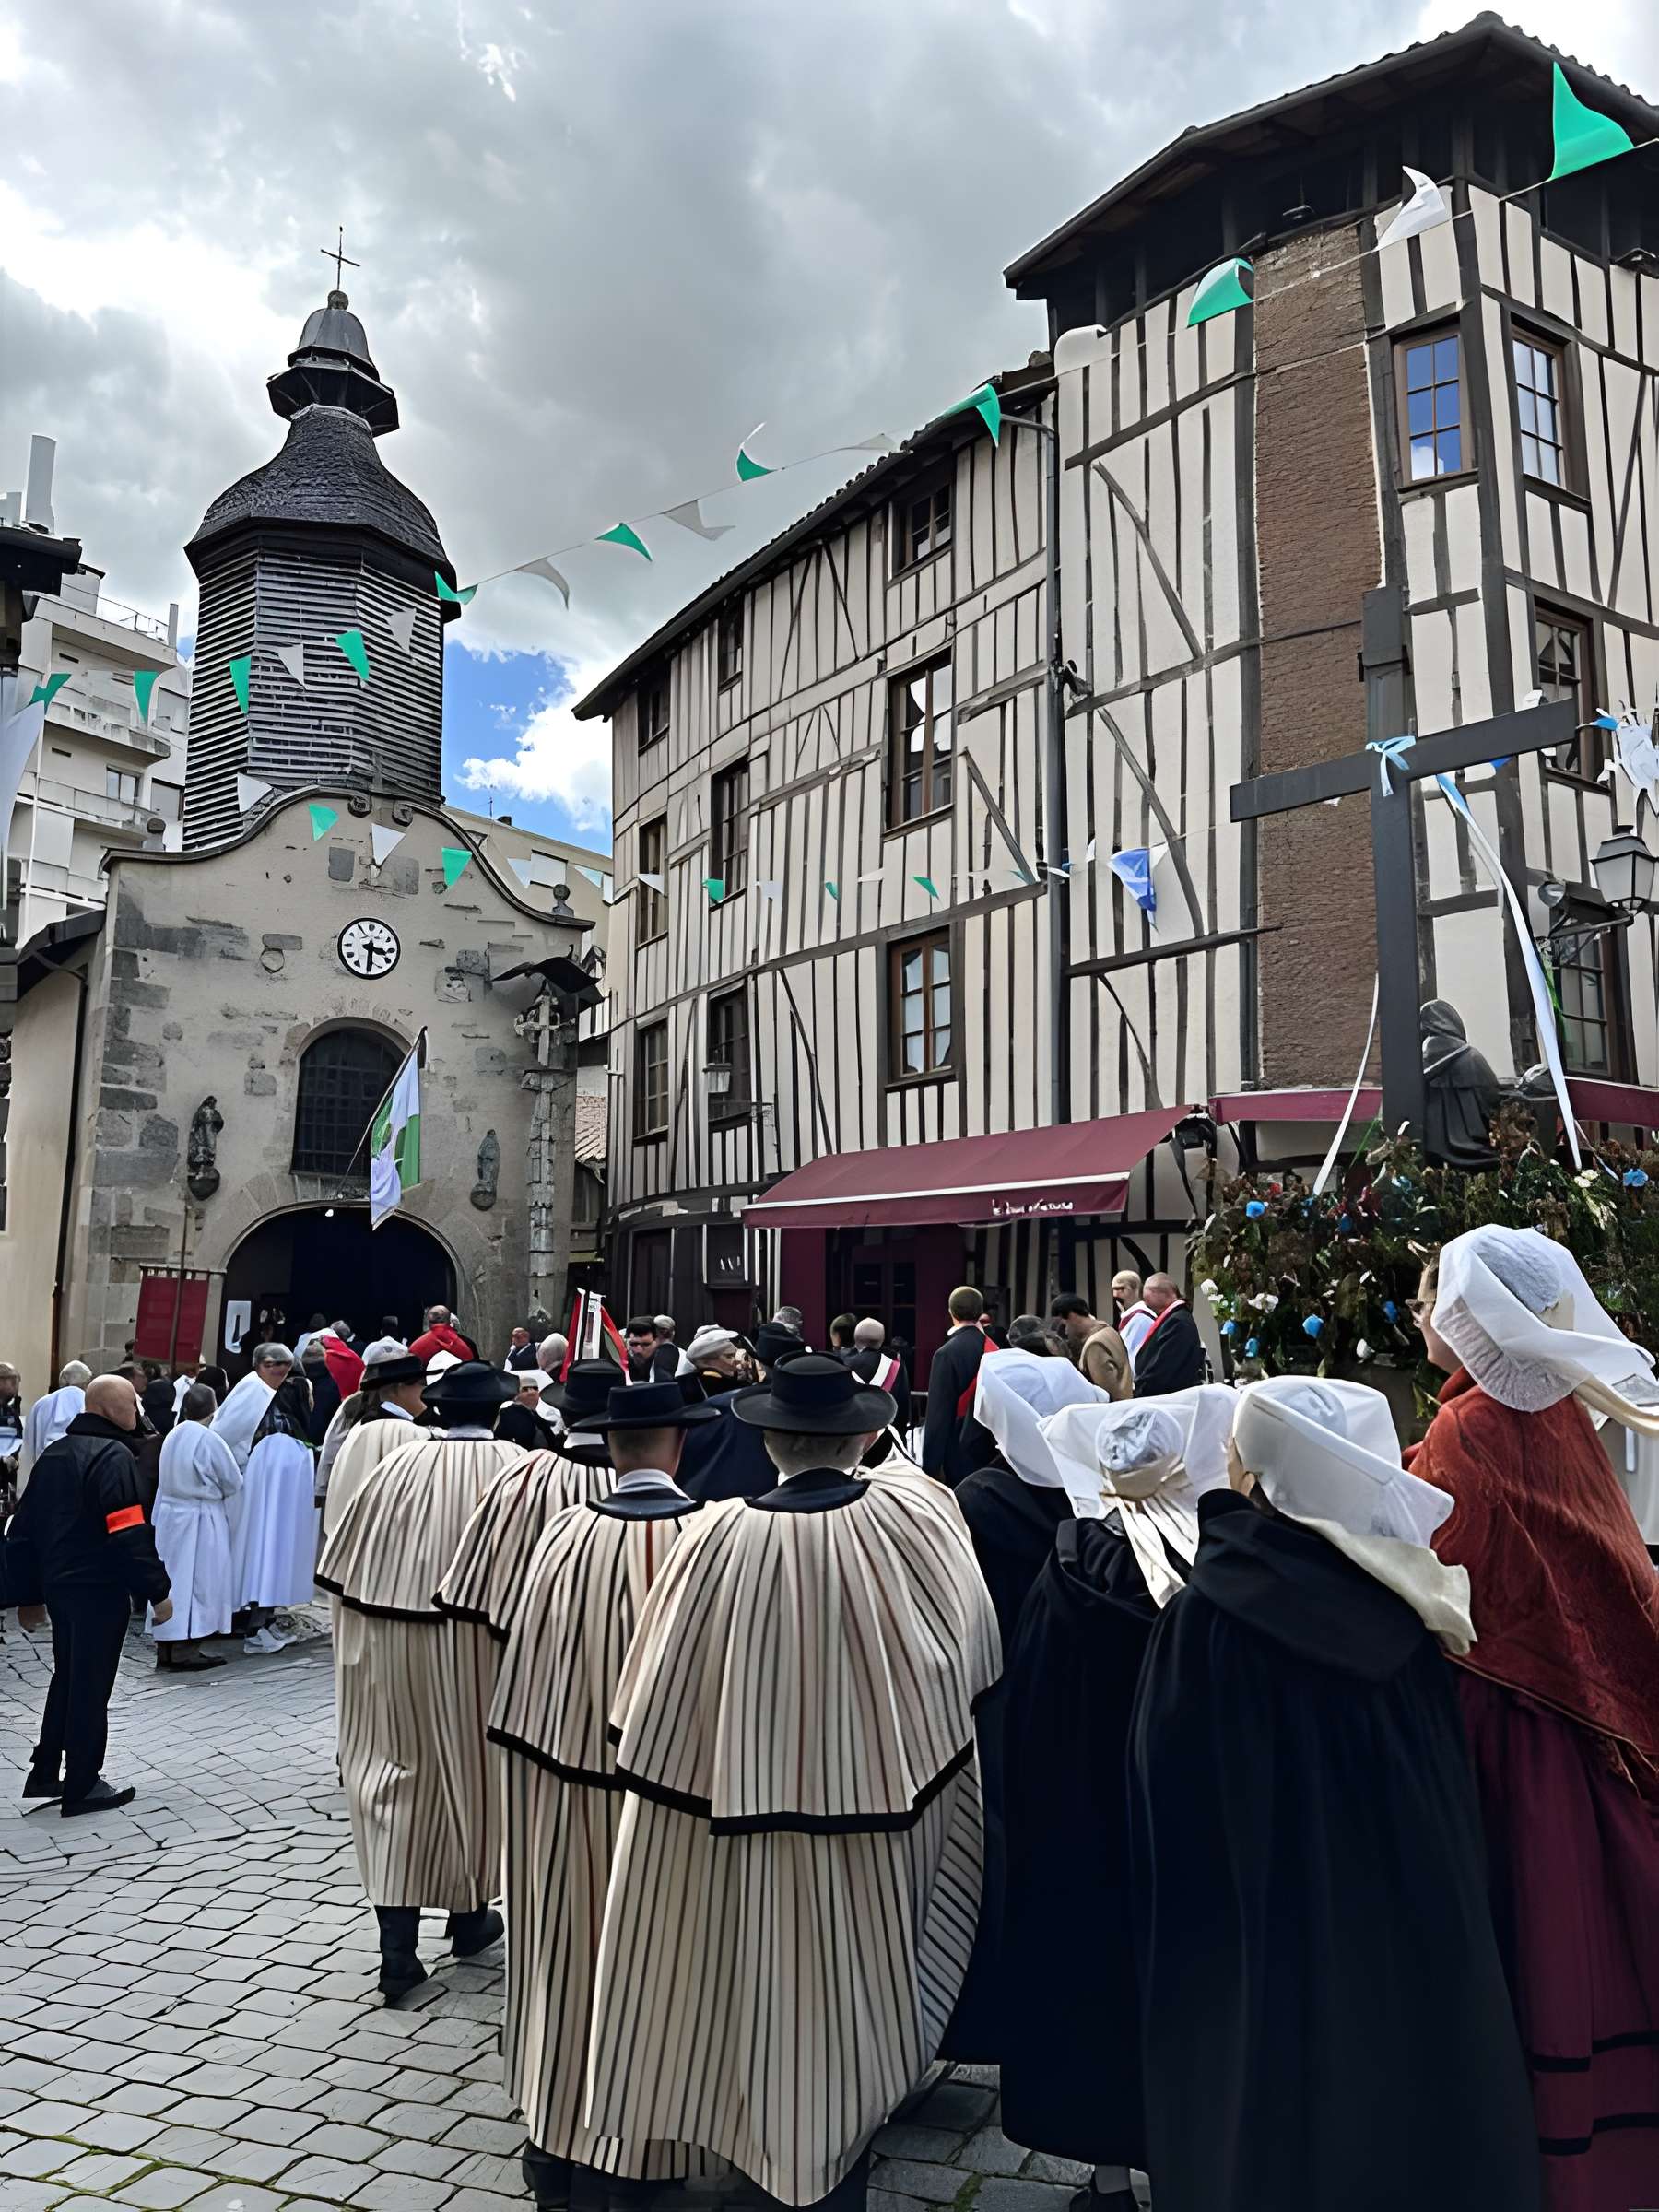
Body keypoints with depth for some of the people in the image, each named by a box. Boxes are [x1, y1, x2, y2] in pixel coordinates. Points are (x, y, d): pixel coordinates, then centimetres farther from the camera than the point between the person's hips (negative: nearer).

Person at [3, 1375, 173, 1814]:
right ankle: (82, 1786, 11)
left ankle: (45, 1773, 27)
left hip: (58, 1585, 8)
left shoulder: (53, 1454, 11)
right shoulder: (113, 1456, -16)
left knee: (66, 1678, 21)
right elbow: (129, 1534, -23)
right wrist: (157, 1590, -17)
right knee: (90, 1685, 2)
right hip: (99, 1589, -8)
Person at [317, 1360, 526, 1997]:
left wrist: (367, 1642, 12)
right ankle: (469, 1915, 35)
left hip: (395, 1652, 1)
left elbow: (349, 1569, 1)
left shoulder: (397, 1467, -3)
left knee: (401, 1780, 10)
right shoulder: (520, 1471, -10)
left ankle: (398, 1949, 6)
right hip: (484, 1651, -1)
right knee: (472, 1773, 18)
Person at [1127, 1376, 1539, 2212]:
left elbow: (1173, 1794, -16)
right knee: (1398, 2079, 25)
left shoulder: (1210, 1616, -26)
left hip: (1274, 1930, -5)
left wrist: (1174, 1945, -1)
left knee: (1279, 2134, 15)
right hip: (1415, 1907, 5)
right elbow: (1447, 1772, 4)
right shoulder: (1405, 1594, -10)